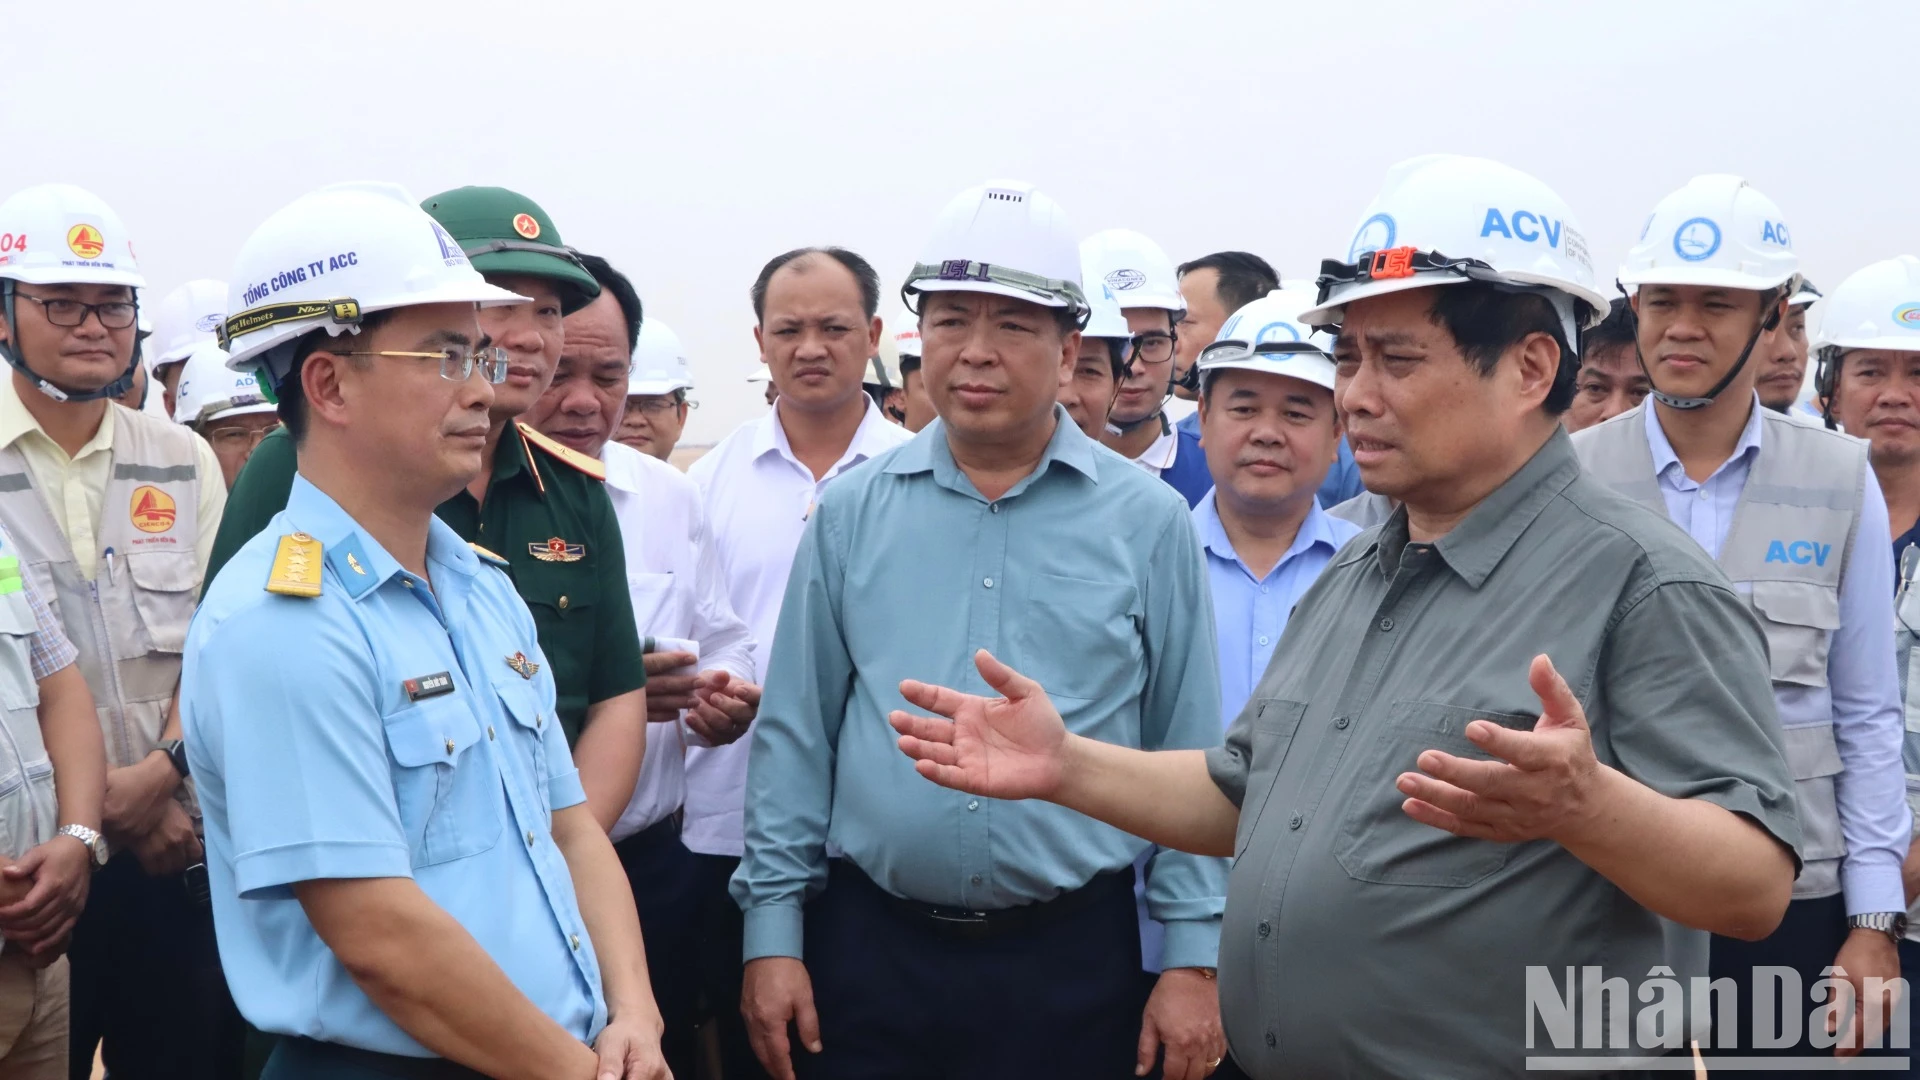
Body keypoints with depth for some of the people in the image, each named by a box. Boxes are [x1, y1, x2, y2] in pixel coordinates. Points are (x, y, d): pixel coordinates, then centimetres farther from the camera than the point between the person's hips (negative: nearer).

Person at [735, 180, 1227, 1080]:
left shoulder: (1148, 522, -1)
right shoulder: (850, 513, 3)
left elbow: (1188, 758, 1)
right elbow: (796, 736, 5)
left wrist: (1195, 957, -2)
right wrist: (773, 929, 1)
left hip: (1075, 956, -1)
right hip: (869, 945, 1)